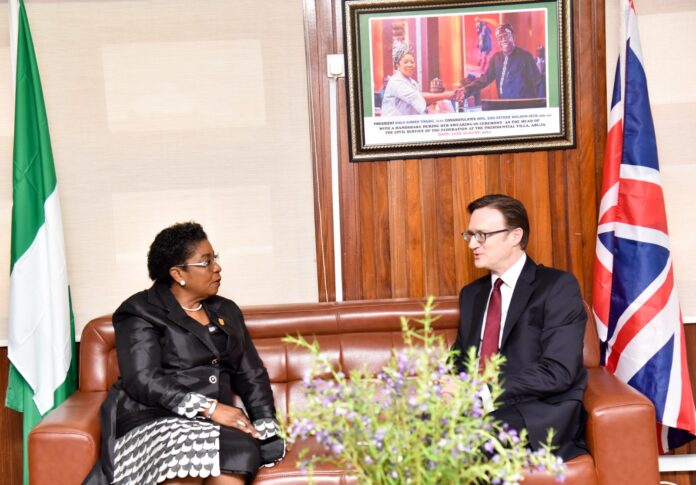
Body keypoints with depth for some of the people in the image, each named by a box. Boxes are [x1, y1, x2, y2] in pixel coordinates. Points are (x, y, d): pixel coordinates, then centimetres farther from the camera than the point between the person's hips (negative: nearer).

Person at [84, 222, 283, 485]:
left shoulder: (227, 311, 21)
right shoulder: (141, 313, 2)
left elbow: (252, 375, 20)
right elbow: (143, 380, -12)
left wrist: (266, 425, 2)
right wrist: (208, 407, -21)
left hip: (215, 425, 4)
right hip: (154, 420, -4)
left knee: (241, 449, -33)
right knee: (187, 456, -39)